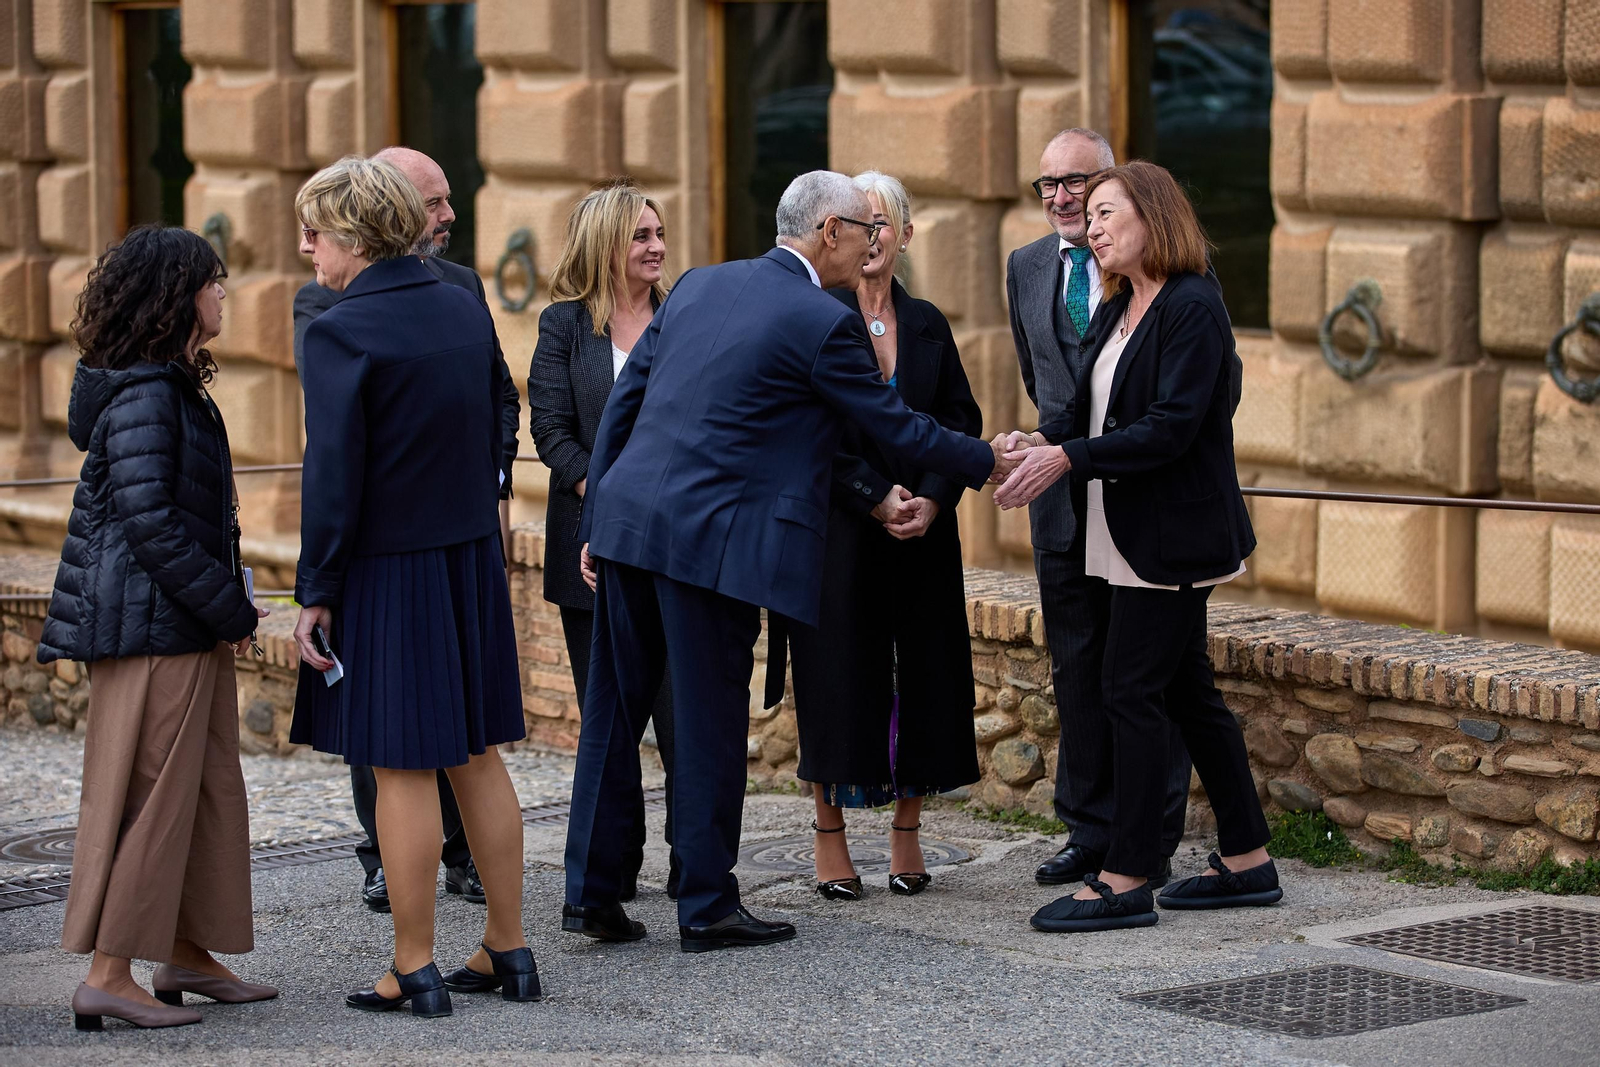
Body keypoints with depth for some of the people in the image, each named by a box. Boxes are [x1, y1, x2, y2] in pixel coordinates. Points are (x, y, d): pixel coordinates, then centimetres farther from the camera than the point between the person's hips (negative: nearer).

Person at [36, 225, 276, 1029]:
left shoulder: (174, 388, 15)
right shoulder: (142, 397, -17)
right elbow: (149, 522, -22)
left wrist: (228, 603, 11)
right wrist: (230, 610, -16)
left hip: (187, 627, 10)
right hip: (152, 624, -10)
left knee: (206, 787, 14)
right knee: (150, 793, -7)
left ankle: (187, 954, 23)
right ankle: (108, 976, -4)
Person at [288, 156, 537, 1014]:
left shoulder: (341, 332, -16)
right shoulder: (466, 311, 5)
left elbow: (333, 477, -17)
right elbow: (495, 434, 11)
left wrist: (315, 592, -10)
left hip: (385, 572, -7)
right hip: (471, 560, 7)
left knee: (401, 769, 0)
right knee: (476, 756, 14)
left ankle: (415, 970, 6)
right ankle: (507, 950, 20)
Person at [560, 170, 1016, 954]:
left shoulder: (699, 285, 13)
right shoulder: (822, 323, -8)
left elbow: (623, 401, 14)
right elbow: (895, 428, -1)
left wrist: (596, 522, 18)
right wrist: (987, 462, 15)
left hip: (628, 520, 7)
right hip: (711, 539, -7)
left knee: (613, 713, 11)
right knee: (710, 724, 2)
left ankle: (590, 892, 15)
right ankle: (707, 909, 10)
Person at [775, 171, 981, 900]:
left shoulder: (927, 326, 10)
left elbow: (962, 420, 6)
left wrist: (932, 499, -10)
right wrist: (875, 498, -16)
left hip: (923, 531, 4)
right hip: (839, 530, -4)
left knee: (921, 674, 3)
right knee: (838, 675, -3)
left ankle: (906, 837, 12)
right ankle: (830, 841, 6)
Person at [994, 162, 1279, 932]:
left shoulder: (1193, 307, -15)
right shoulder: (1119, 311, 14)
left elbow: (1170, 429, -22)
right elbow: (1089, 409, 11)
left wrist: (1068, 459, -24)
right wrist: (1044, 443, -9)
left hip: (1172, 537, -9)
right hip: (1126, 540, 9)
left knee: (1132, 692, -8)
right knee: (1186, 691, 13)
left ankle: (1126, 881, -4)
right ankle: (1247, 861, 21)